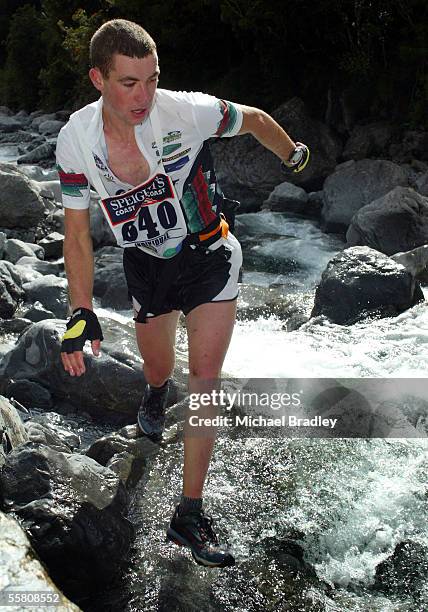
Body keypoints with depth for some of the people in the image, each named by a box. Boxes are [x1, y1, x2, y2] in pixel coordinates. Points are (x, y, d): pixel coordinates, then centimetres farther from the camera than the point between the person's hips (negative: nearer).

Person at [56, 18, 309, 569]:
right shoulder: (76, 139, -17)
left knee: (204, 378, -9)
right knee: (158, 369, 17)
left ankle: (189, 517, -1)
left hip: (208, 255, -2)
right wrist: (81, 313, -11)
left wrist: (294, 155, 14)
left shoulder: (186, 112, -25)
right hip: (145, 265, 2)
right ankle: (156, 394, 59)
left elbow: (256, 120, -3)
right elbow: (77, 233, -7)